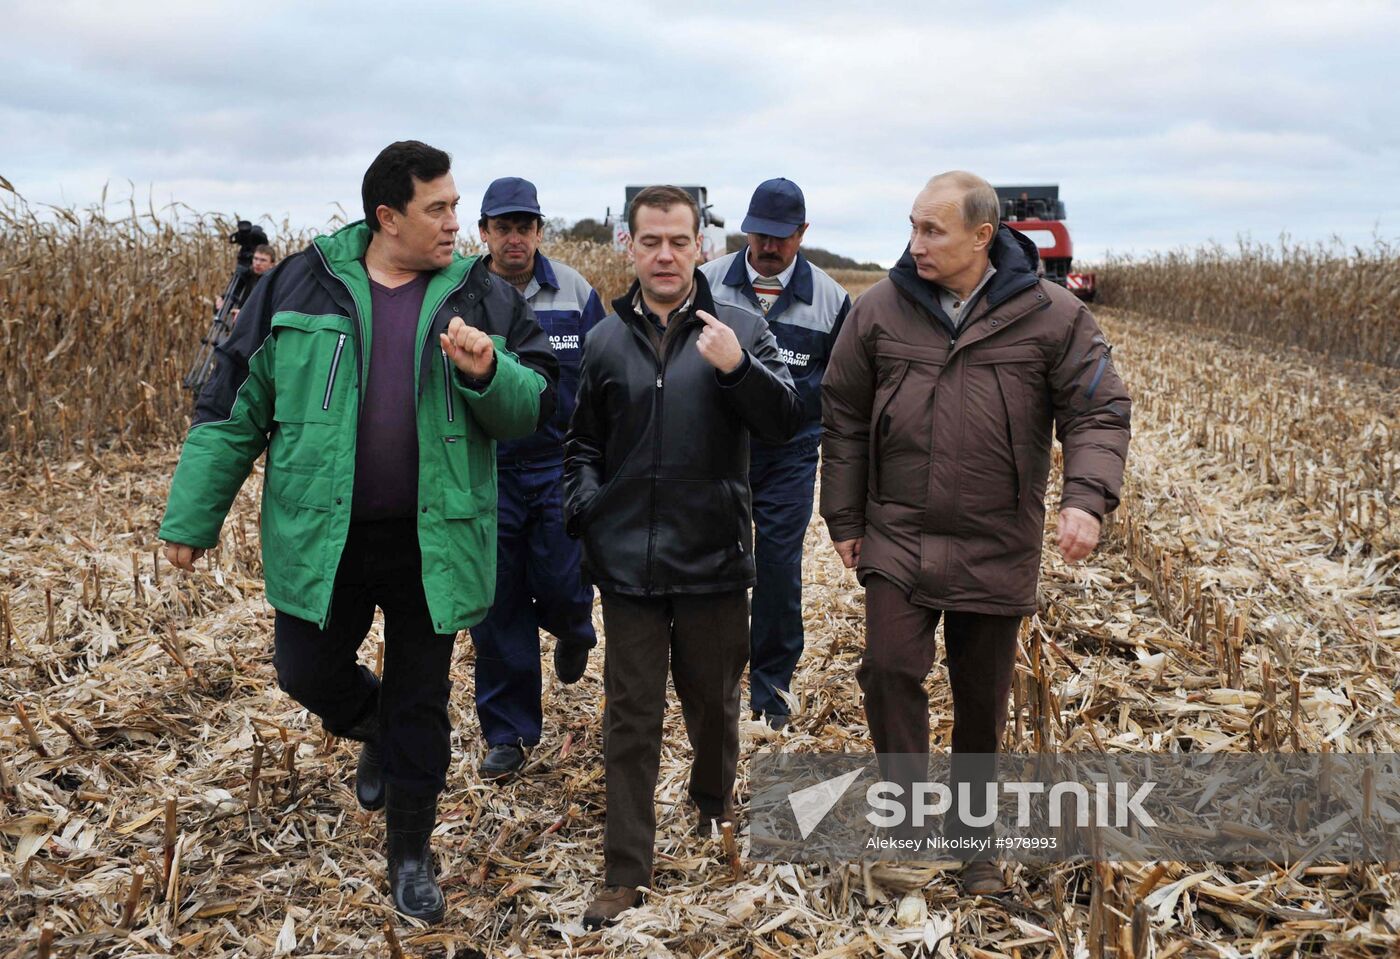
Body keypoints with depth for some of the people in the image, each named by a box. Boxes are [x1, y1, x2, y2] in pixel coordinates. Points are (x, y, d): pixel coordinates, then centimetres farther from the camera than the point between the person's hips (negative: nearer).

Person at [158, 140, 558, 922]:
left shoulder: (481, 297, -2)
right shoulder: (302, 287, -4)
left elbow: (533, 409, -2)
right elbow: (235, 407, 1)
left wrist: (487, 373, -25)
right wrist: (193, 517, 3)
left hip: (433, 539, 0)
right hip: (321, 536, 0)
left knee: (420, 702, 10)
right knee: (308, 672, 9)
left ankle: (411, 852, 30)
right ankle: (378, 732, 44)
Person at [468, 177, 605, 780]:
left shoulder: (575, 292, -1)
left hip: (560, 465, 0)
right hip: (488, 471, 0)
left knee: (562, 588, -2)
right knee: (497, 605, 5)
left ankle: (572, 633, 38)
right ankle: (508, 734, 21)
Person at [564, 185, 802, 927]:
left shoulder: (740, 328, -2)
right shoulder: (605, 340, 5)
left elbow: (784, 421, -9)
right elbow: (583, 443, 15)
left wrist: (738, 366, -25)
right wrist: (585, 508, 0)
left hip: (714, 559, -1)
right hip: (627, 561, 1)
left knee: (714, 702, 18)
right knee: (630, 721, 7)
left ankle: (714, 803, 47)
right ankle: (625, 871, 17)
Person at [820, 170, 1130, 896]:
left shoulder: (1050, 315, -7)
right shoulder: (881, 309, -3)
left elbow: (1099, 414, -5)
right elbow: (844, 419, 5)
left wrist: (1086, 498, -23)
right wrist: (843, 518, 6)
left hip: (997, 550, 0)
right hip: (897, 540, 1)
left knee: (982, 699, 11)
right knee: (890, 667, -13)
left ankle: (970, 837, 32)